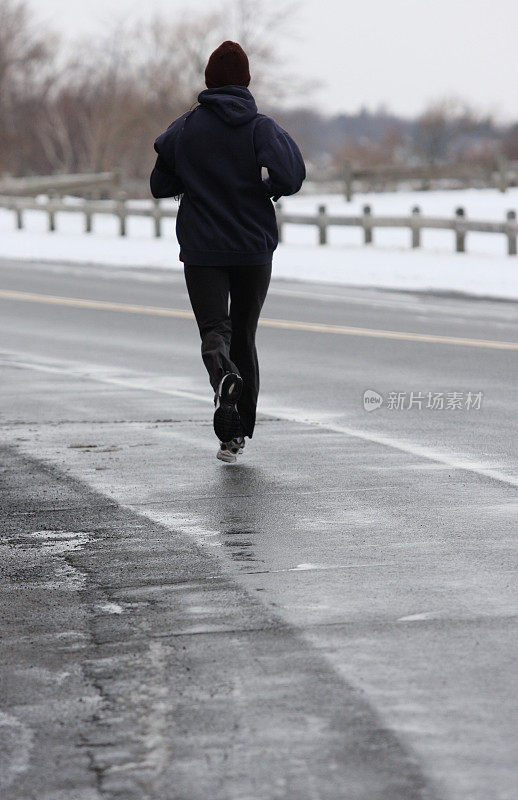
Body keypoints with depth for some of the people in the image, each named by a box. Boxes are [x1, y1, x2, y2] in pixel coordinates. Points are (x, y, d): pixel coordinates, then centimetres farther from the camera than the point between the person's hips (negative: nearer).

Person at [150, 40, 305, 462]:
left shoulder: (184, 128, 0)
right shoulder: (262, 127, -4)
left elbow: (160, 185, 5)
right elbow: (290, 176, -19)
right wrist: (267, 189, 2)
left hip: (202, 251, -1)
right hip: (255, 249, 1)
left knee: (214, 329, -4)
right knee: (245, 333, 14)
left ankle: (223, 373, -41)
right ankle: (238, 432, 17)